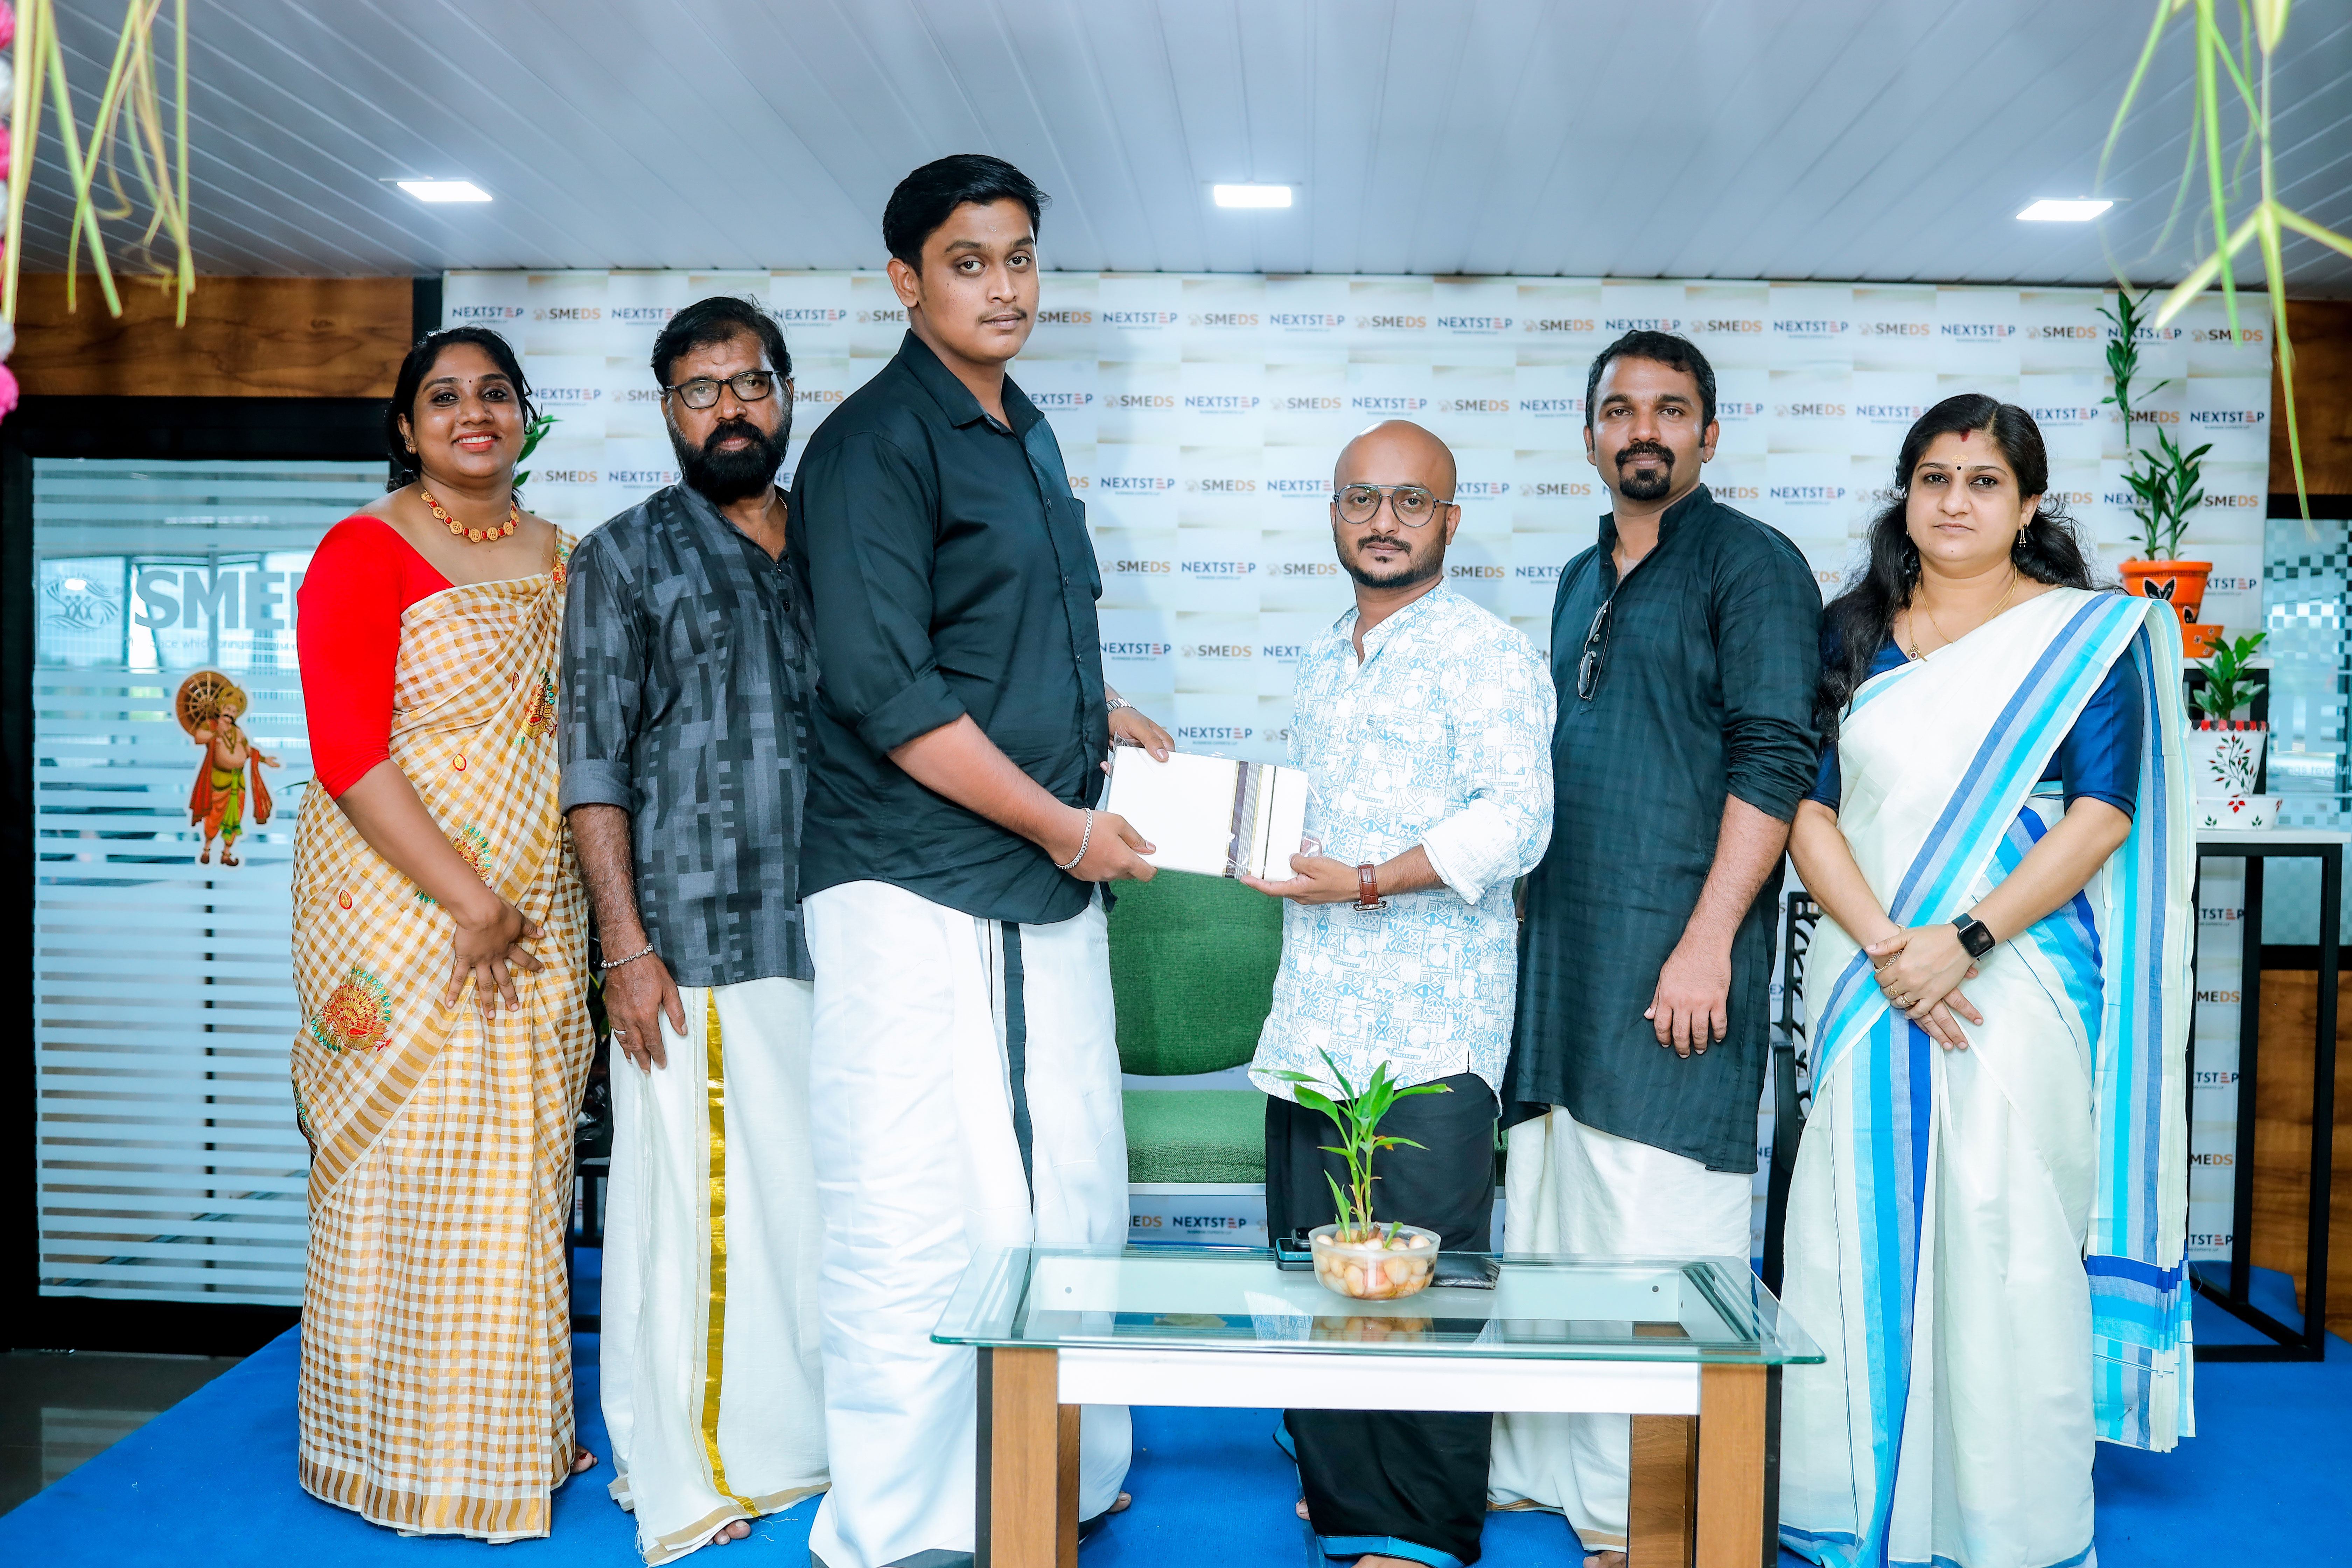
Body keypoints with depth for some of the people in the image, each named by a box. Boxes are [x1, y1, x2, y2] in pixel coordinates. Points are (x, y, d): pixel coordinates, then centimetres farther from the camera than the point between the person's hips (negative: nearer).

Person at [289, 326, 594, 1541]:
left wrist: (544, 913, 6)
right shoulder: (363, 554, -5)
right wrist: (467, 900, -18)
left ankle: (515, 1433, 25)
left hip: (538, 919, 6)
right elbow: (347, 754, -13)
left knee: (522, 1168, 11)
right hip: (400, 910, -5)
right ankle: (403, 1454, 16)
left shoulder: (557, 558, 13)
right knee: (408, 1167, 0)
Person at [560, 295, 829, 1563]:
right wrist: (625, 946, -11)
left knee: (816, 1197, 9)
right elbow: (593, 765, -3)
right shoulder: (627, 558, 3)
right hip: (697, 949, -4)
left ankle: (793, 1443, 24)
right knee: (699, 1204, -1)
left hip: (833, 937, 4)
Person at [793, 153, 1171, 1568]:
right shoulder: (878, 442, -9)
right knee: (919, 1229, -3)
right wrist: (1067, 823, -13)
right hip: (917, 893, -8)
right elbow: (886, 692, -18)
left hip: (1051, 885, 8)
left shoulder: (1028, 434, 17)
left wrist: (1101, 714, 12)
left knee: (1073, 1207, 14)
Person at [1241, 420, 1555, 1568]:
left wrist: (1368, 882, -19)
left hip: (1429, 1035, -7)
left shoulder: (1489, 654, -3)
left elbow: (1515, 819, -15)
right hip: (1310, 1026, 7)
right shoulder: (1322, 665, 20)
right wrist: (1250, 842, 10)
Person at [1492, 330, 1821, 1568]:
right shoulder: (1582, 581, 19)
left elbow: (1773, 764, -13)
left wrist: (1708, 940, -19)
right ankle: (1548, 1465, 26)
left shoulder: (1749, 564, -4)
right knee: (1549, 1211, 13)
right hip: (1564, 949, 8)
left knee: (1655, 1230, -4)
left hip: (1674, 955, -8)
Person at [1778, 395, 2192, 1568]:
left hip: (2016, 980, -3)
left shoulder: (2089, 636, 3)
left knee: (2006, 1239, -2)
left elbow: (2102, 815, -6)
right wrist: (1884, 945, -11)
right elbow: (1808, 810, 3)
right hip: (1866, 980, 3)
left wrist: (1964, 939, -16)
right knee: (1861, 1233, 5)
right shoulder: (1849, 635, 10)